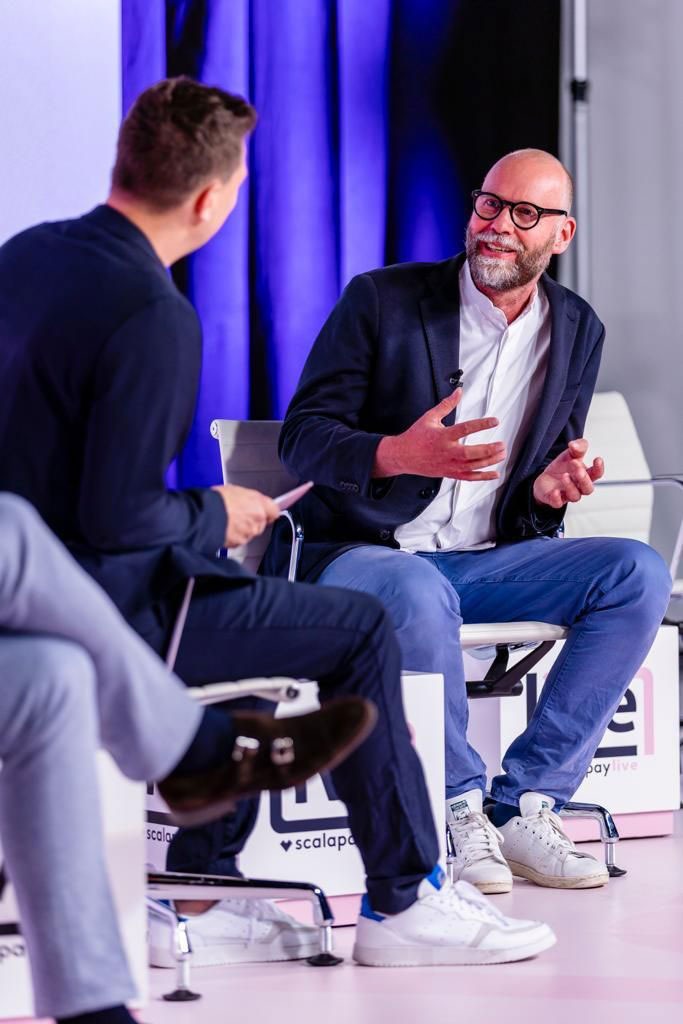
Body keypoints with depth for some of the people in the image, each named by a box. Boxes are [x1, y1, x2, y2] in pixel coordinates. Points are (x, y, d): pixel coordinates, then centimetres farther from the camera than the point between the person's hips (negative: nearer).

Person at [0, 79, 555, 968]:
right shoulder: (155, 317, -23)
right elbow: (117, 517, -26)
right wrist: (212, 518, -6)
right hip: (103, 610, -9)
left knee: (255, 607, 29)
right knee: (359, 630, 3)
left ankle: (198, 897, 26)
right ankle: (404, 903, 13)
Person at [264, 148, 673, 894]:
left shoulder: (578, 330, 8)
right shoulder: (382, 300, -6)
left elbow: (541, 489, 15)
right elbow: (302, 435, -9)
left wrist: (548, 490, -12)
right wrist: (396, 454, -30)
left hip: (481, 558, 5)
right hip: (351, 553, -5)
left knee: (638, 574, -17)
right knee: (418, 594, -40)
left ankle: (526, 805, -17)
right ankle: (458, 812, -21)